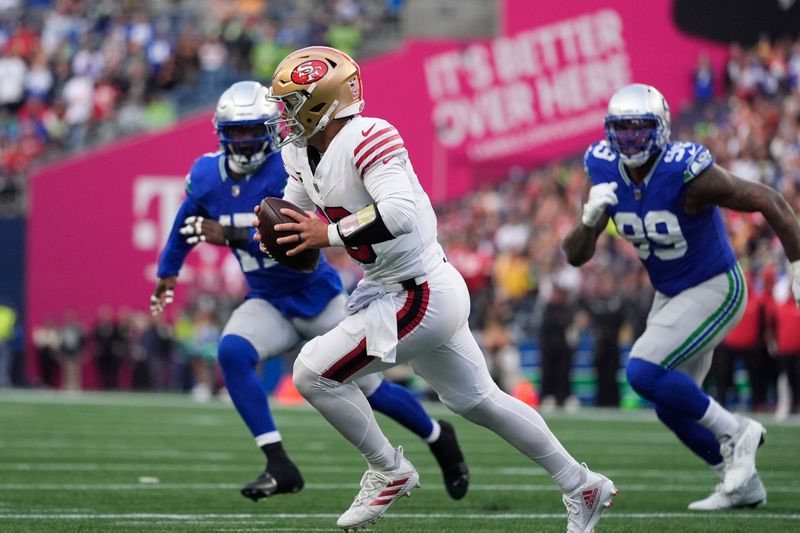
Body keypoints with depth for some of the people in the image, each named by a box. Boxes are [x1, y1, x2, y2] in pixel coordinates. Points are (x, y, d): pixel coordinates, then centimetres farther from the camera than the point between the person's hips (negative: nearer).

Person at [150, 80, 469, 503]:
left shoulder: (288, 171, -21)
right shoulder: (207, 176, -4)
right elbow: (185, 223, 18)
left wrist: (229, 236, -41)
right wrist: (168, 271, 30)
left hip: (318, 298, -4)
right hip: (269, 304, 4)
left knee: (371, 389, 3)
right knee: (231, 352, -27)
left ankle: (439, 438, 35)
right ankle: (279, 466, -25)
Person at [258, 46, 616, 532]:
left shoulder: (367, 137, -23)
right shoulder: (303, 154, 6)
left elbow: (401, 212, -35)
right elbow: (298, 215, 23)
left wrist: (330, 234, -29)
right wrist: (274, 230, 0)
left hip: (421, 298, -10)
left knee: (314, 372, -12)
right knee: (478, 401, 20)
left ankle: (389, 471, 6)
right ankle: (582, 487, 30)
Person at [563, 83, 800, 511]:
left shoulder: (685, 173, -27)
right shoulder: (605, 173, -9)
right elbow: (575, 256, -7)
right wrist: (590, 218, -28)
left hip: (715, 290, -8)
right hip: (670, 296, 8)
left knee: (644, 373, -22)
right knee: (672, 406, 11)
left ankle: (734, 433, -4)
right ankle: (743, 483, 29)